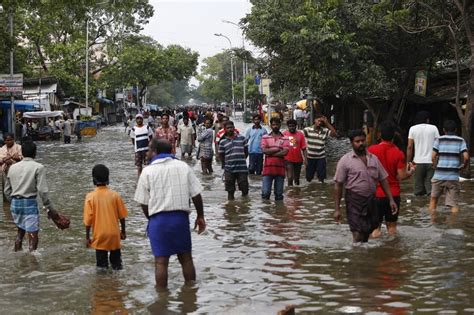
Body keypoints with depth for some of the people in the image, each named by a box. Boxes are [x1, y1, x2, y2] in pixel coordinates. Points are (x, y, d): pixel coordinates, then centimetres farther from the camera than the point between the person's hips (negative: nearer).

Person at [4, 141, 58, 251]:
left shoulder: (13, 167, 7)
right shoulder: (38, 167, -9)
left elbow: (7, 190, 12)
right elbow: (42, 191, -14)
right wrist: (49, 208, -8)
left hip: (15, 203, 6)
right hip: (29, 203, -6)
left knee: (20, 231, 25)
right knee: (33, 236, -2)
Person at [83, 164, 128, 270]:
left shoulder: (90, 197, -10)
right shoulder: (115, 195, -6)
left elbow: (88, 219, -9)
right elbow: (122, 216, 0)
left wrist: (87, 237, 1)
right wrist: (123, 231, 14)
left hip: (99, 236, -1)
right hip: (114, 234, 1)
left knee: (102, 263, 7)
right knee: (116, 261, 15)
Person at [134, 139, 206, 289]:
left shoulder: (148, 171, -2)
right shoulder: (183, 167, 4)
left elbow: (143, 203, -1)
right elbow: (196, 195, 1)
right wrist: (200, 216, 12)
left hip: (158, 219, -2)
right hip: (181, 216, 2)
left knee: (161, 261, 2)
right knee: (186, 258, 14)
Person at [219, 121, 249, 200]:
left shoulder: (242, 138, 6)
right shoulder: (222, 142, 3)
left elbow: (246, 151, 12)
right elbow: (221, 155, 9)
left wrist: (242, 159, 8)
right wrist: (226, 163, 5)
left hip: (242, 167, 0)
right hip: (229, 169, 0)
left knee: (244, 188, 6)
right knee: (230, 190, 8)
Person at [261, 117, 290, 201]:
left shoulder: (285, 138, 5)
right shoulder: (265, 137, 7)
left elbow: (285, 152, -9)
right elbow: (264, 150, -7)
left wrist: (270, 152, -8)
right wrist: (277, 149, -7)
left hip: (280, 168, 0)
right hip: (268, 167, 0)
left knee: (279, 194, 7)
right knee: (265, 192, -3)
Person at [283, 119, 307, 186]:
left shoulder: (300, 134, 0)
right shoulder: (284, 134, -4)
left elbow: (303, 148, 0)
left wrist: (305, 158, -8)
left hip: (298, 160, 2)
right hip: (288, 159, -2)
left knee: (297, 178, 17)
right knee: (290, 177, -13)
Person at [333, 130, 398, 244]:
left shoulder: (373, 159, 8)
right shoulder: (345, 161, -5)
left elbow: (383, 180, 12)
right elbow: (338, 185, -6)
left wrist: (391, 200, 4)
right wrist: (337, 209, -9)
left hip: (371, 200, 5)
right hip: (354, 201, -5)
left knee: (369, 231, 12)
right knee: (358, 235, -10)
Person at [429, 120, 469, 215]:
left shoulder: (439, 140, 4)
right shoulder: (460, 141, 3)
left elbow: (433, 157, -5)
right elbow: (466, 157, -9)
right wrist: (464, 166, 10)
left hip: (439, 175, 1)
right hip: (453, 176, -1)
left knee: (433, 198, 18)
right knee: (454, 203, 2)